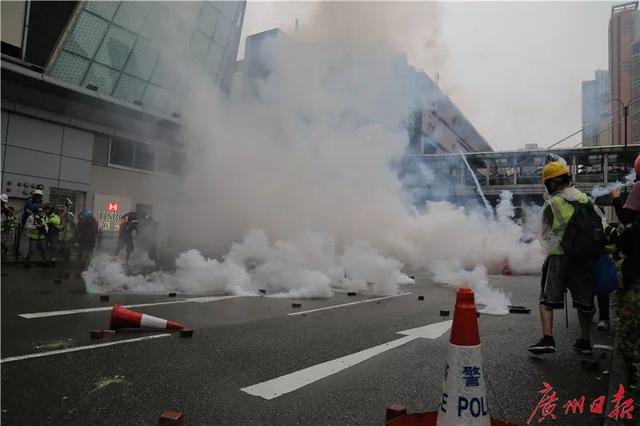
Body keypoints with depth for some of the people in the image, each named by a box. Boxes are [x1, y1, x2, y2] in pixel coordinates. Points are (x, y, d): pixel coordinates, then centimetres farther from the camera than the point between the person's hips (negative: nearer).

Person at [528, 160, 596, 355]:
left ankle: (547, 339, -4)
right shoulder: (585, 199, 4)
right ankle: (585, 341, 24)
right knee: (584, 300, 14)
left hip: (558, 256, -5)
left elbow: (546, 235, -6)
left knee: (547, 299, 3)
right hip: (583, 256, 5)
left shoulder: (552, 204, -10)